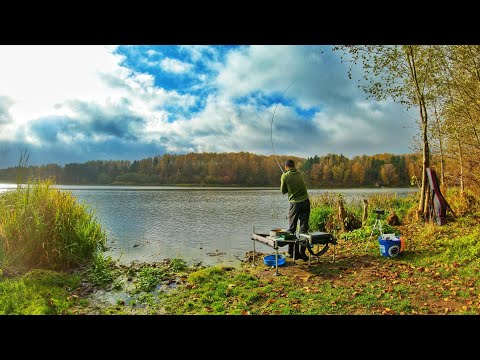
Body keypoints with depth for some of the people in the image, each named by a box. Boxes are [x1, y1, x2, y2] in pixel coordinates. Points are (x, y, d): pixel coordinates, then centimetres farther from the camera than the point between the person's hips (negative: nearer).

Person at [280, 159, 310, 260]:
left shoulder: (285, 176, -4)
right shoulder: (299, 174, 6)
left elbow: (283, 191, 5)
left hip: (294, 203, -3)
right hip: (305, 202, 3)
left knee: (291, 228, 8)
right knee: (304, 228, 5)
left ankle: (292, 252, 9)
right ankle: (302, 252, 5)